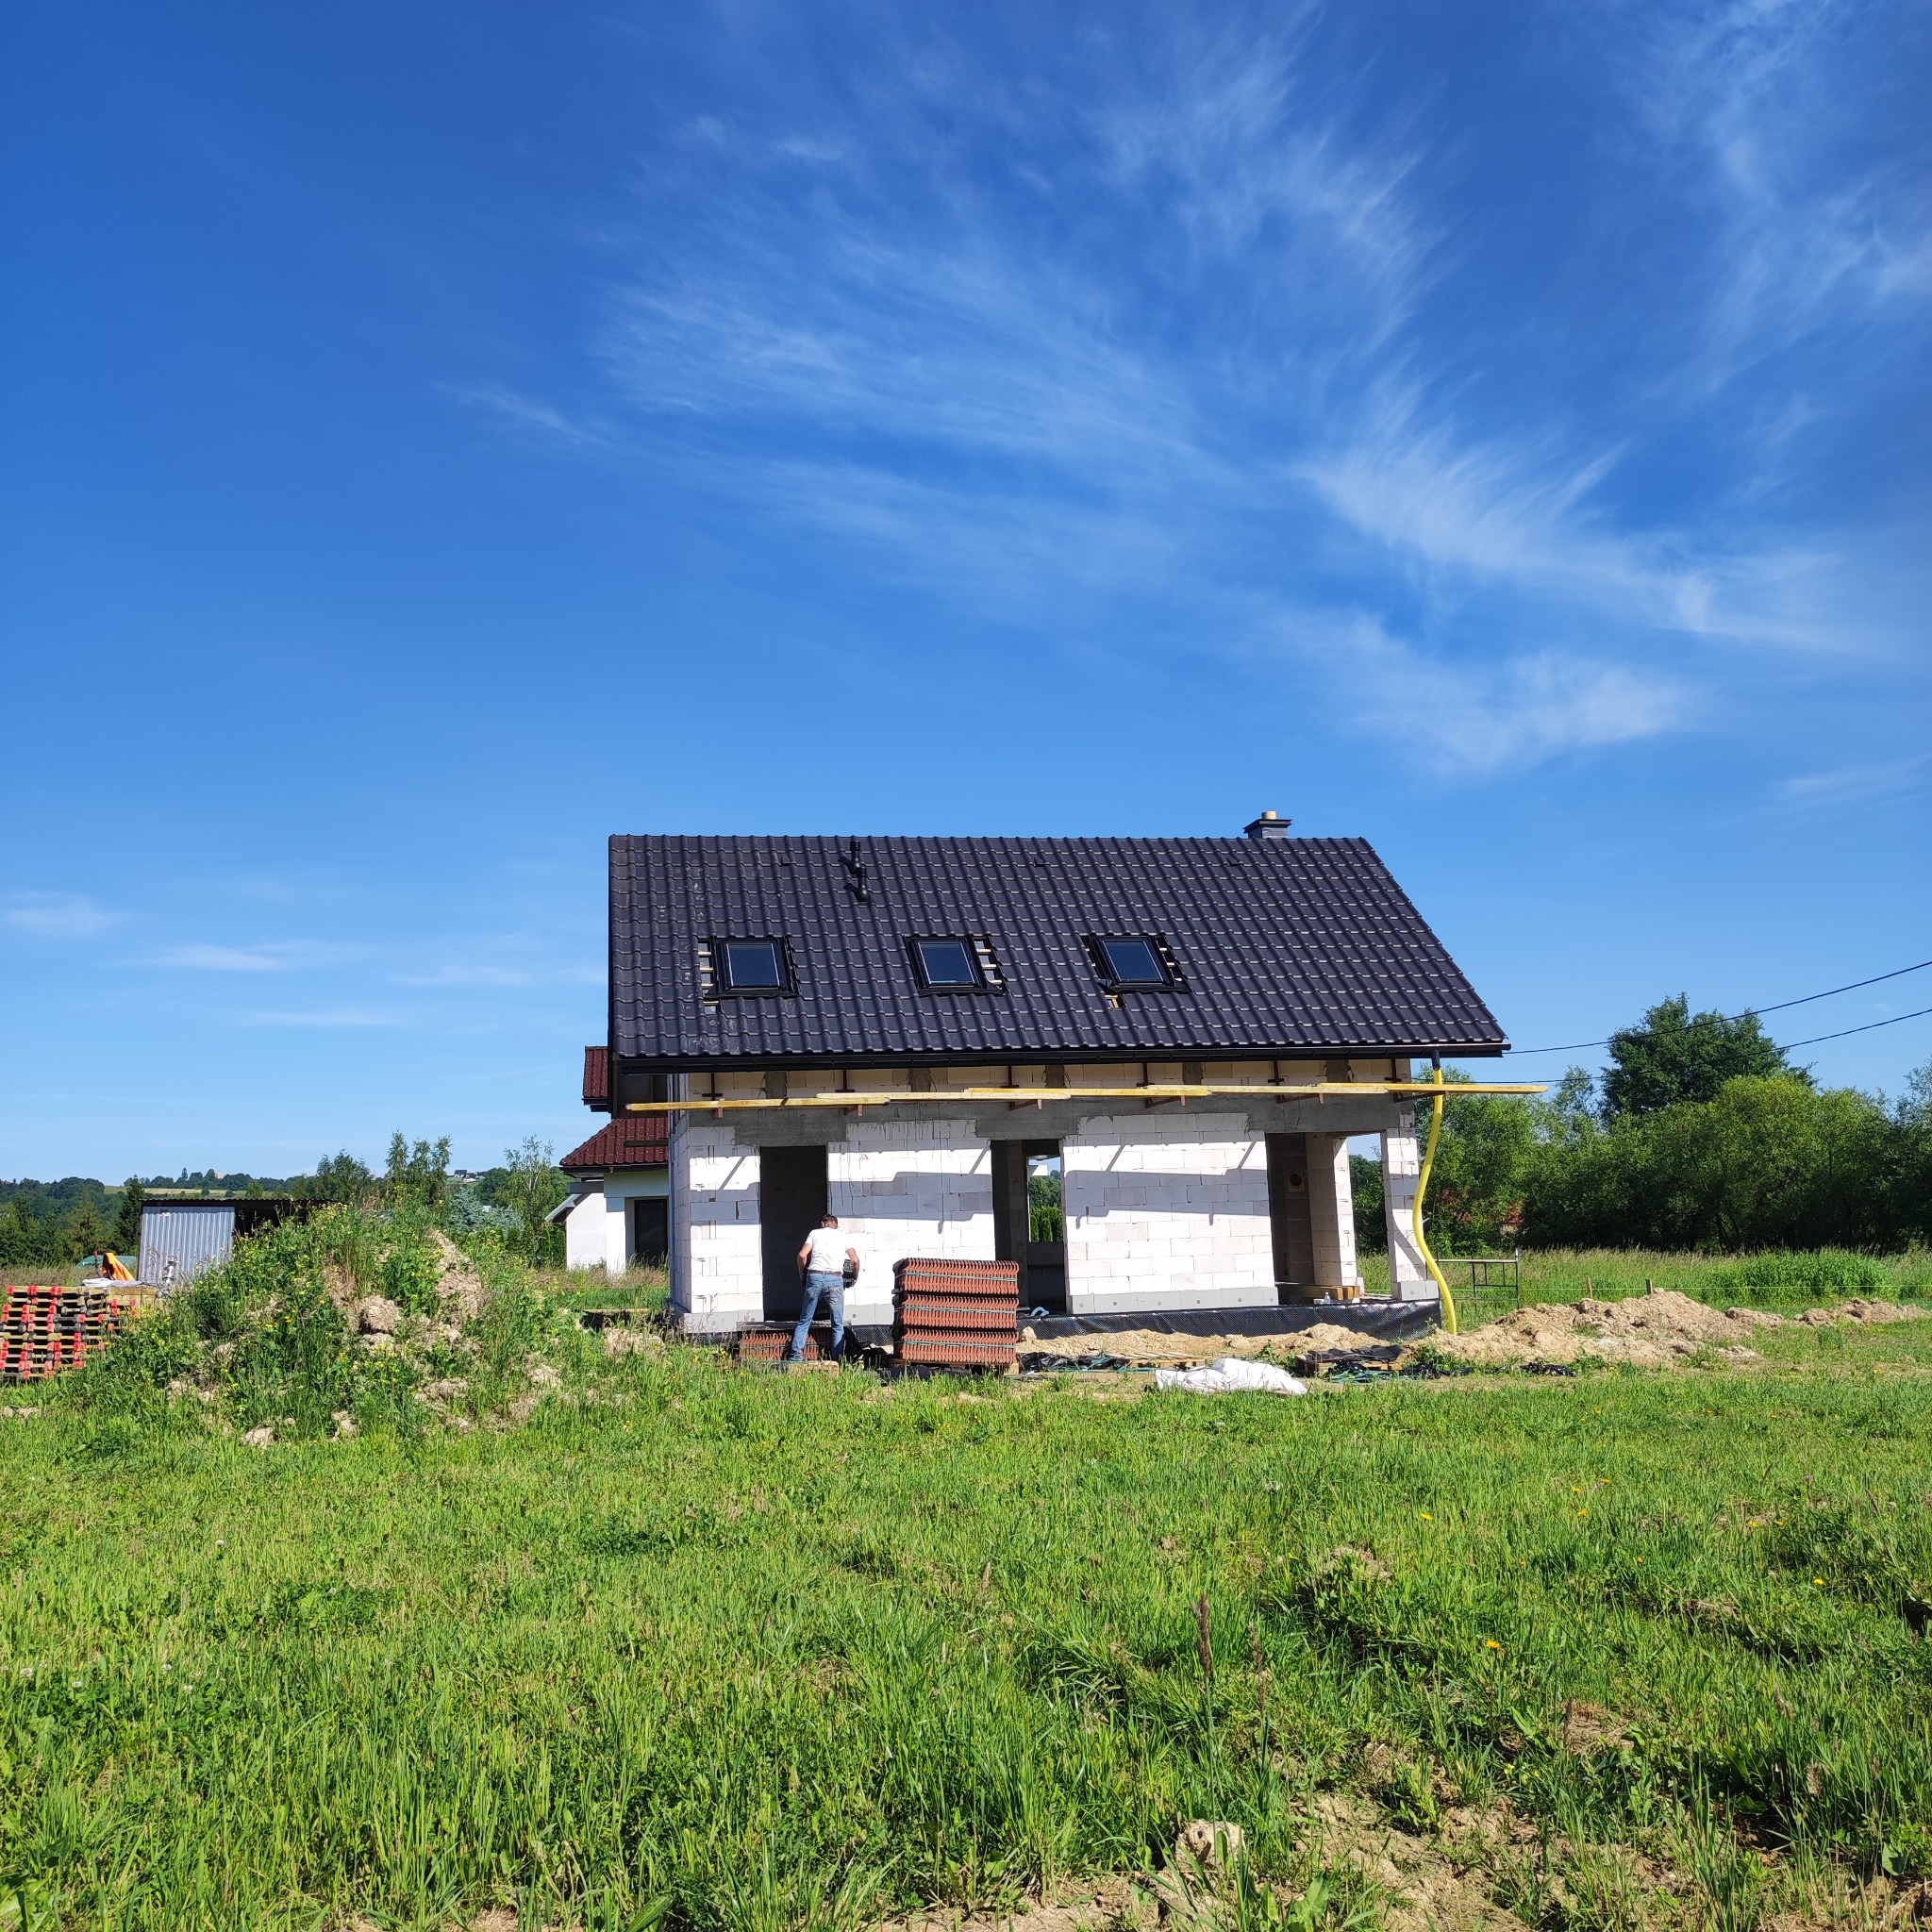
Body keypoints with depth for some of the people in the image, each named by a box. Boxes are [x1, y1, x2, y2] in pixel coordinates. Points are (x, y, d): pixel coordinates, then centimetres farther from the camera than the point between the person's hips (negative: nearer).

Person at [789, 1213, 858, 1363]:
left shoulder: (815, 1233, 16)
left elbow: (802, 1255, 4)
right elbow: (855, 1260, 11)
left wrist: (802, 1275, 18)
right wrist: (855, 1277, 27)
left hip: (814, 1277, 1)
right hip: (835, 1279, 0)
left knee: (804, 1321, 8)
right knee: (838, 1325, 6)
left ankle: (795, 1357, 1)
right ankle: (838, 1360, 0)